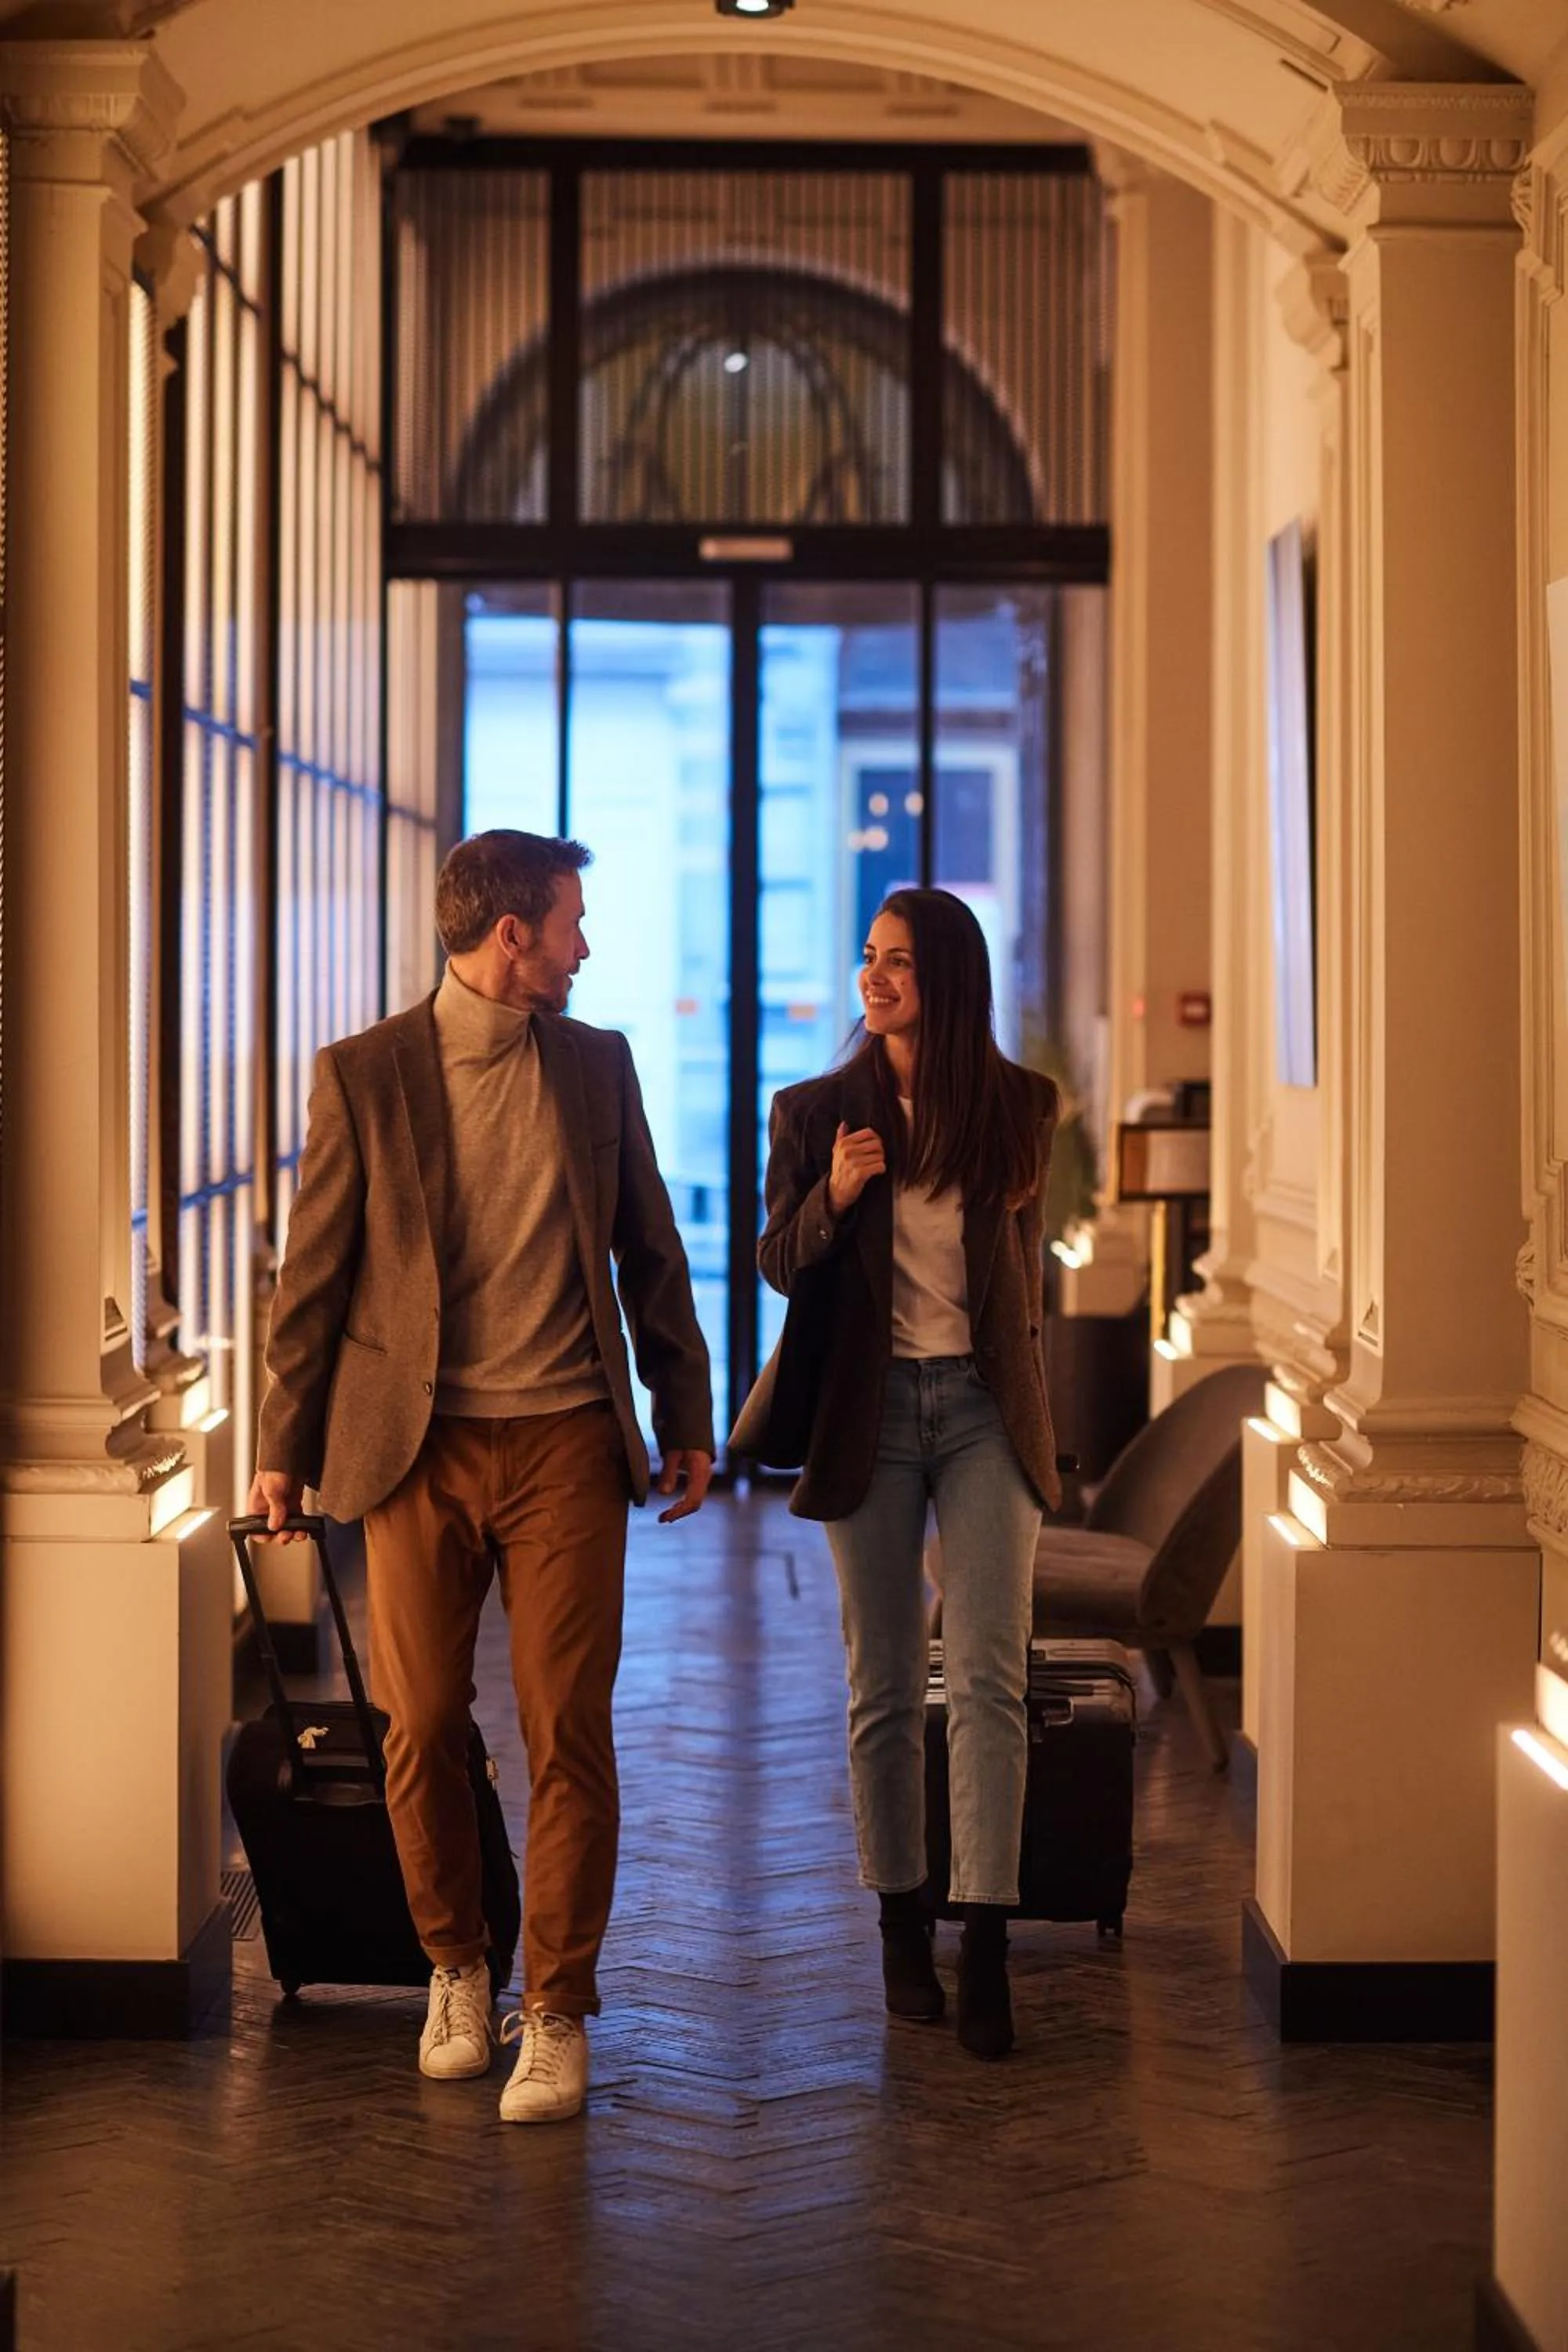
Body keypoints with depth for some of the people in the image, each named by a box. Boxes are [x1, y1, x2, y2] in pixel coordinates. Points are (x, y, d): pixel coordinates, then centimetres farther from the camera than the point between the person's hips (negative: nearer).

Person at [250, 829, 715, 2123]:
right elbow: (314, 1273, 2)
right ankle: (456, 1970, 25)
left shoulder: (598, 1063, 9)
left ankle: (558, 2014, 6)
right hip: (416, 1444, -1)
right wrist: (284, 1448, 1)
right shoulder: (365, 1073, -1)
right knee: (424, 1727, 4)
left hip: (564, 1443, 1)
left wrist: (686, 1418, 14)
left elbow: (650, 1250, 15)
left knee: (569, 1732, -3)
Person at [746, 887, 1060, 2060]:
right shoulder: (815, 1111, 2)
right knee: (886, 1688, 6)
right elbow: (779, 1264, 3)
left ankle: (987, 1949, -10)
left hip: (984, 1404, 0)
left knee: (990, 1677, -9)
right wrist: (832, 1194, -17)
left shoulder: (1020, 1105, 4)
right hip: (870, 1410, 0)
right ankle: (903, 1927, 16)